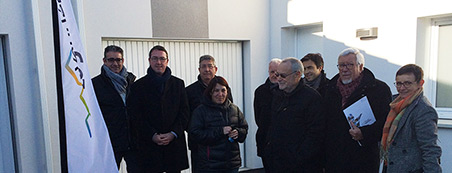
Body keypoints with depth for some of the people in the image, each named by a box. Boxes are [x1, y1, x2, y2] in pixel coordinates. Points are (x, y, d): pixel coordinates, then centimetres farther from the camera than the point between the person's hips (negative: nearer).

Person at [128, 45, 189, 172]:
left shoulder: (178, 84, 10)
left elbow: (184, 112, 5)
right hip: (150, 144, -1)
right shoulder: (139, 85, 5)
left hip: (175, 142, 1)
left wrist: (173, 134, -7)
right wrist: (152, 135, -11)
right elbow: (137, 116, 0)